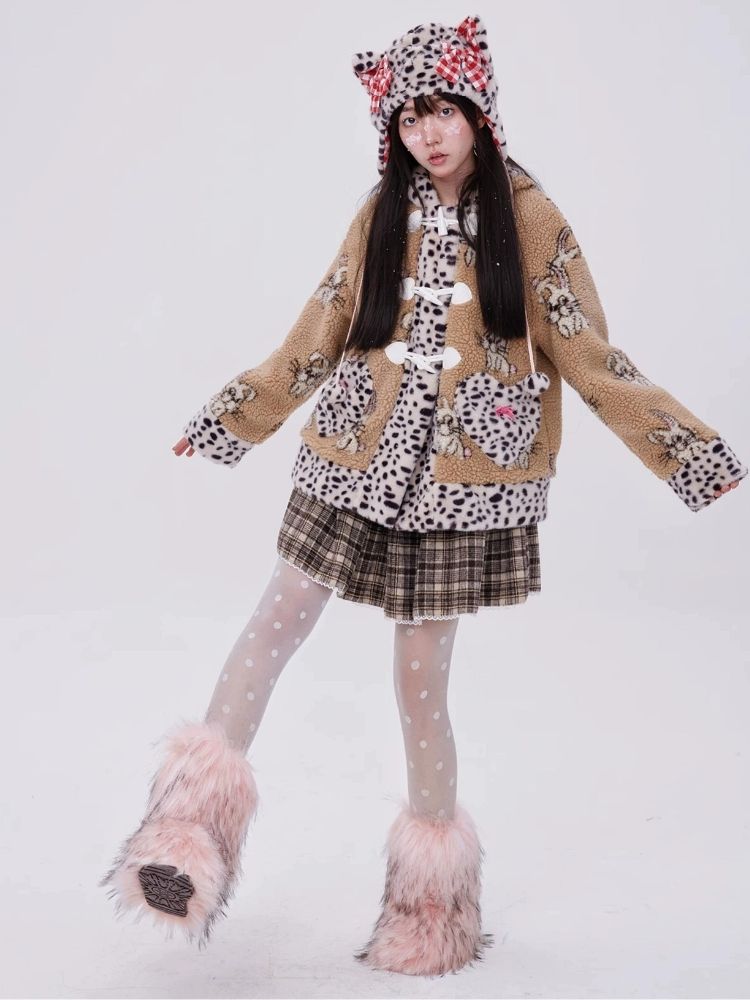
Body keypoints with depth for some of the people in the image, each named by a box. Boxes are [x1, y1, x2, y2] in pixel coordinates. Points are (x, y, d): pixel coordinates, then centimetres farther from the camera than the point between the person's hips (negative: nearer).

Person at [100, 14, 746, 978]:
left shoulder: (528, 218, 0)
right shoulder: (382, 215, 7)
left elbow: (587, 355, 0)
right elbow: (315, 341, 12)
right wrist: (229, 419, 14)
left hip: (456, 479, -2)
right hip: (354, 461, 3)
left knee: (421, 675, 3)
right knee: (277, 621, -7)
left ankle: (433, 881, 21)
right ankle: (194, 823, 0)